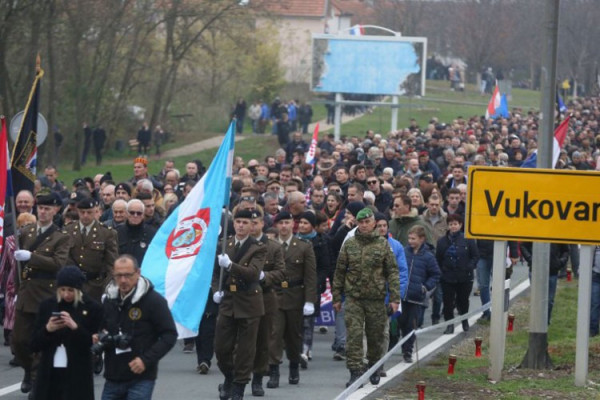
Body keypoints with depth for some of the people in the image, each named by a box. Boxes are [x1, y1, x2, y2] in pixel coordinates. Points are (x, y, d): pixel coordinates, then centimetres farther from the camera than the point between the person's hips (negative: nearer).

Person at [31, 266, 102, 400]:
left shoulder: (92, 308, -2)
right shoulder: (47, 306, 7)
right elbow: (34, 345, 6)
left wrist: (75, 327, -21)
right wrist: (47, 330, -14)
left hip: (77, 379, -3)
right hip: (49, 377, 3)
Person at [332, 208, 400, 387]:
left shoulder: (382, 244, 2)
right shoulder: (349, 244, 5)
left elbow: (392, 271, 2)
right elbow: (340, 271, 9)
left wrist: (394, 297, -5)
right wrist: (336, 297, 7)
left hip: (376, 298, 0)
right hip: (353, 298, 0)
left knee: (376, 336, 9)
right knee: (354, 335, -10)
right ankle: (355, 372, -10)